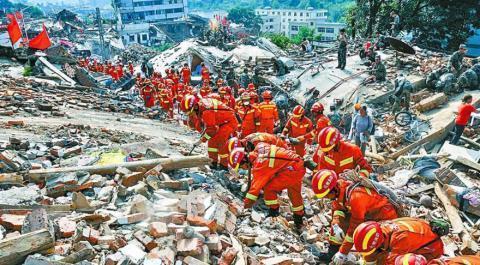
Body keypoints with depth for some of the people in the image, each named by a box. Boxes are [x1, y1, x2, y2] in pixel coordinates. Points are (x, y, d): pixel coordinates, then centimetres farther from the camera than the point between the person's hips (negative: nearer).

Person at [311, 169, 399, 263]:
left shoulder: (356, 196, -36)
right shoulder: (340, 188, -14)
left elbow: (355, 228, -30)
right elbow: (336, 206, 4)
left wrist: (343, 252, -22)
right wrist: (336, 225, -13)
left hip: (387, 218, -8)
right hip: (368, 214, 8)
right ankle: (332, 252, 12)